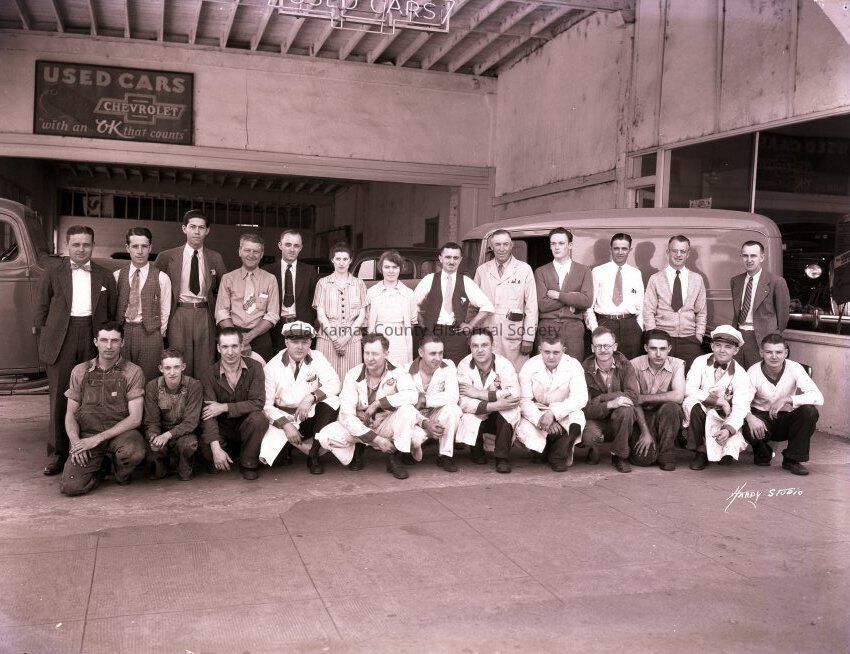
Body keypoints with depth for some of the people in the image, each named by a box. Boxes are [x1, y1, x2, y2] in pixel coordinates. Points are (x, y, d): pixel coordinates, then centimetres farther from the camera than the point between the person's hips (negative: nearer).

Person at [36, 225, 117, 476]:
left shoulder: (104, 276, 11)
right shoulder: (52, 274, 9)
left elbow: (112, 312, 10)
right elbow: (41, 310, 11)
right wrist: (46, 337, 2)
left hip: (94, 338, 1)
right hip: (61, 340, 0)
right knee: (60, 396, 1)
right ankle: (57, 454, 8)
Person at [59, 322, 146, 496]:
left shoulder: (133, 372, -1)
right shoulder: (80, 371, 9)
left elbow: (135, 418, -8)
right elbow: (70, 414, 12)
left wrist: (99, 438, -15)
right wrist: (75, 442, -9)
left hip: (120, 433, -1)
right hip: (87, 434, 1)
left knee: (134, 451, -37)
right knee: (70, 486, -23)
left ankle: (122, 474, 1)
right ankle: (99, 467, 12)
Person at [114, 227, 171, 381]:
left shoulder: (162, 278, 0)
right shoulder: (117, 276, 6)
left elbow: (165, 312, 3)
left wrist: (158, 335, 1)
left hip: (150, 334, -2)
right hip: (122, 332, 2)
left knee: (148, 379, 0)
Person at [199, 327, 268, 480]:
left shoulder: (255, 368, -8)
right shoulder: (210, 374, -8)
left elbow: (258, 403, -17)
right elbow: (209, 414, -16)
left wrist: (224, 407, -22)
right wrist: (216, 448, -28)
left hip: (246, 425, 0)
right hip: (222, 429, 0)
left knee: (259, 419, -33)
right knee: (206, 446, -30)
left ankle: (248, 464, -9)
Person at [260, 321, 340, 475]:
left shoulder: (317, 358, -3)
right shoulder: (272, 367, -7)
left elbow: (334, 384, -13)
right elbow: (265, 404, -8)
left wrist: (311, 397, -28)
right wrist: (285, 424, -22)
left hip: (311, 416, 1)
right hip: (283, 418, -1)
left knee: (332, 400, -29)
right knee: (267, 454, -26)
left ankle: (314, 456, -16)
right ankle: (288, 446, 13)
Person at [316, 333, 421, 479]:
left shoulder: (397, 373, -13)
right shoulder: (353, 375, -13)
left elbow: (412, 395, -34)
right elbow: (346, 415, -19)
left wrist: (377, 404, -31)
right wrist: (376, 439, -27)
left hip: (387, 426, -1)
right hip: (359, 427, 1)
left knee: (407, 409, -31)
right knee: (325, 437, -25)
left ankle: (395, 459, -12)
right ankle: (357, 451, 8)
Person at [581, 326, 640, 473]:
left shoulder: (624, 364, -5)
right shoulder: (585, 370, -9)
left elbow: (633, 396, -20)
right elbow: (586, 409, -15)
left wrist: (600, 398, -22)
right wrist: (609, 404, -33)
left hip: (620, 422, 2)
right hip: (596, 420, -1)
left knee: (625, 409, -32)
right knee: (588, 435, -35)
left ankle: (619, 456, -10)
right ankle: (592, 449, 7)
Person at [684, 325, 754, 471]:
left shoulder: (741, 376, -9)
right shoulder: (701, 362, -7)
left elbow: (740, 409, -19)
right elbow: (689, 390, -18)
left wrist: (728, 430, -38)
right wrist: (719, 401, -23)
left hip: (722, 419, -1)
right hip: (698, 414, 1)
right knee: (692, 403, -35)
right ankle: (701, 452, -15)